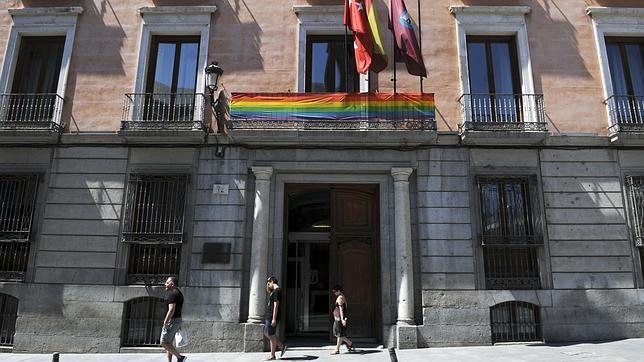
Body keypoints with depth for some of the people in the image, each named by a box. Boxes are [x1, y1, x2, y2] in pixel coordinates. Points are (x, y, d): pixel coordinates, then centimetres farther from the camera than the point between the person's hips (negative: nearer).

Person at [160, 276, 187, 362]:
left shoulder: (172, 293, -14)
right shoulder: (178, 292, 18)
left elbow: (171, 310, -23)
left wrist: (165, 323, -22)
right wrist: (178, 325, 23)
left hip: (172, 320, -10)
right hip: (177, 320, 10)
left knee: (164, 343, -8)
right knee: (168, 343, 12)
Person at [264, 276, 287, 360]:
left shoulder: (277, 291, -16)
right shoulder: (274, 291, 14)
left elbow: (276, 305, -22)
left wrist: (274, 319, -24)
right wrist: (268, 289, 18)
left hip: (272, 317, -10)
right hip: (269, 317, 10)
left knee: (271, 335, -1)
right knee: (266, 333, 16)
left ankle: (272, 355, 9)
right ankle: (282, 346, 18)